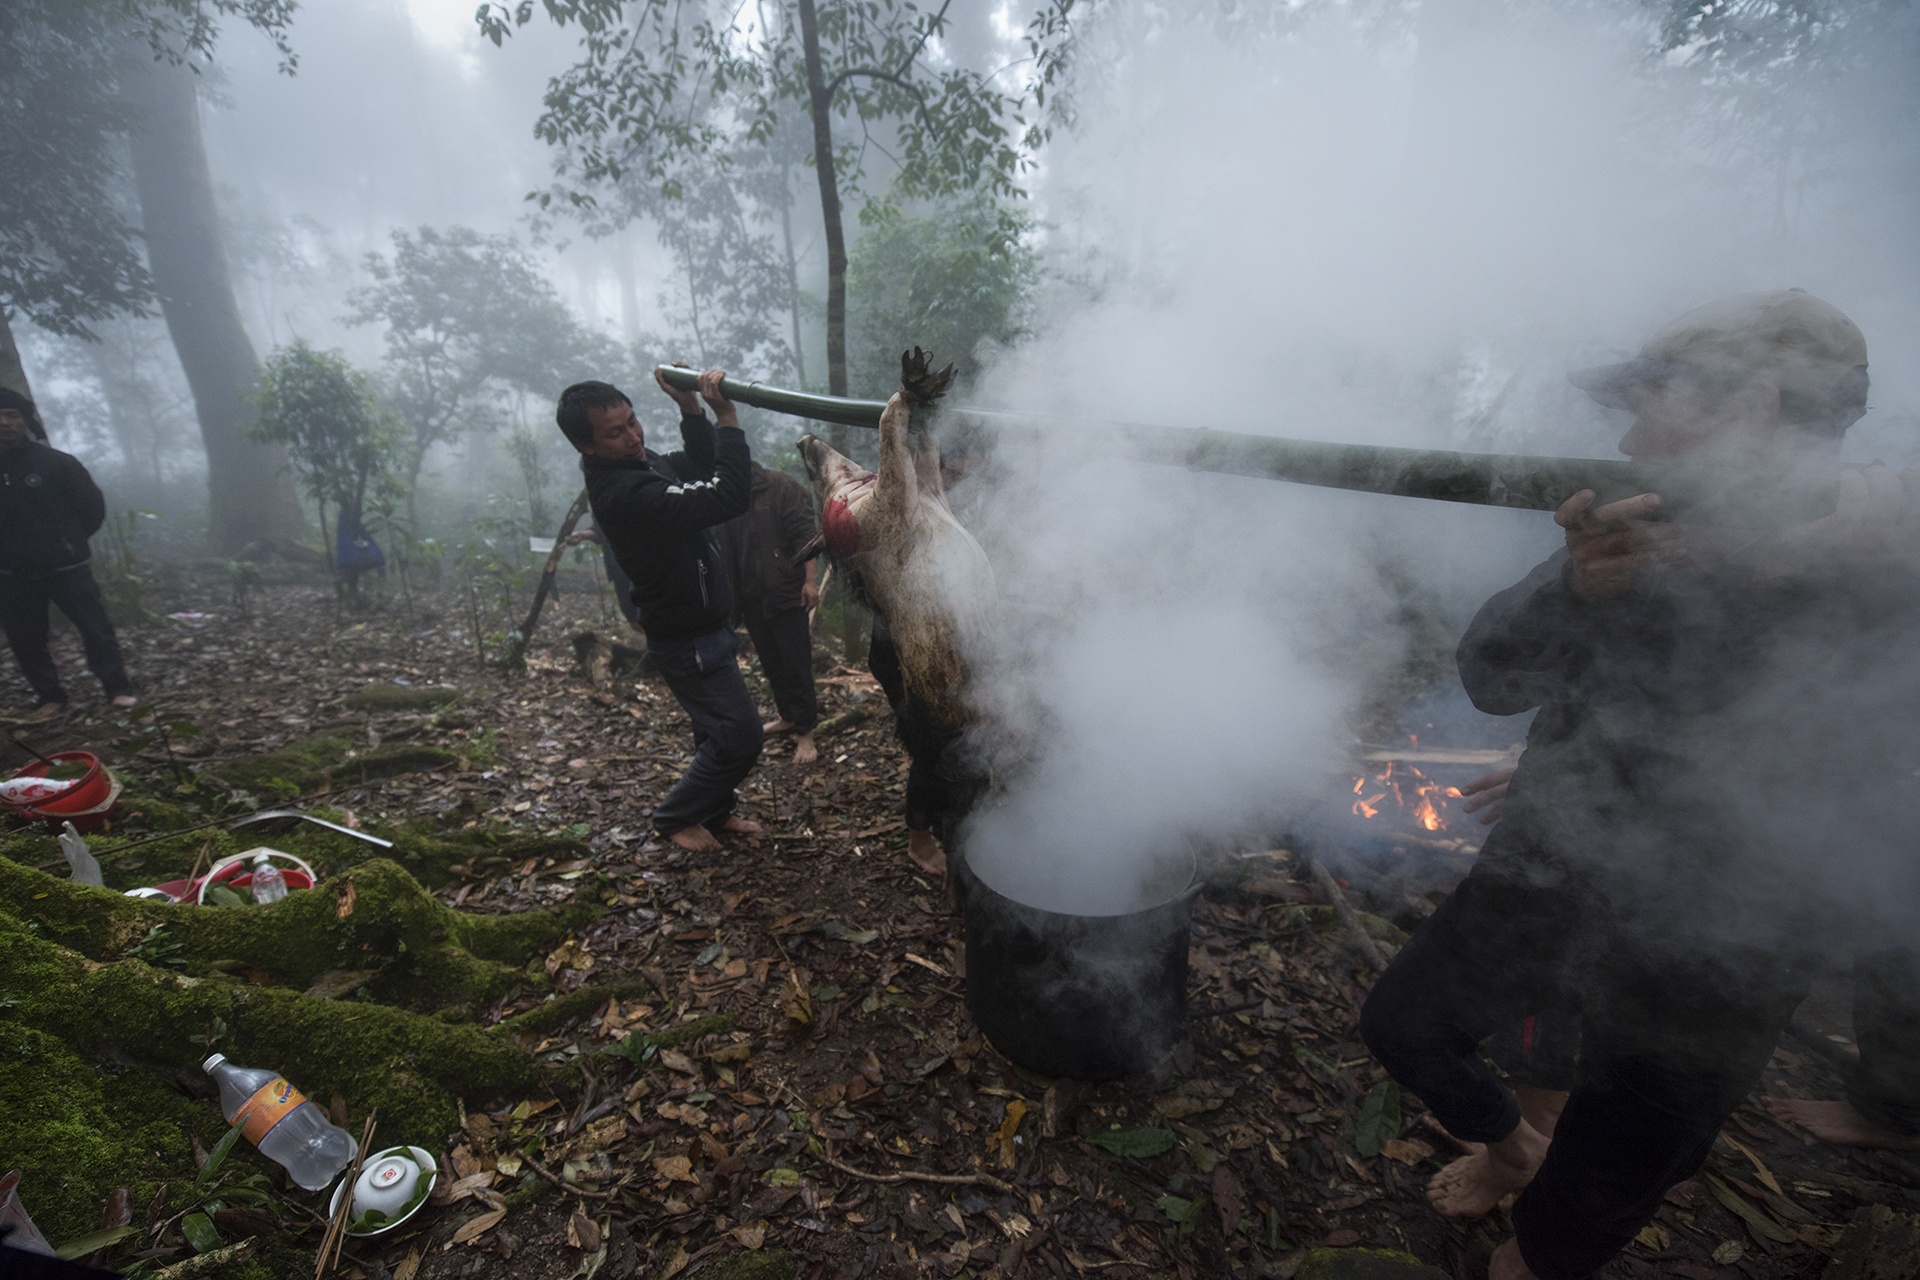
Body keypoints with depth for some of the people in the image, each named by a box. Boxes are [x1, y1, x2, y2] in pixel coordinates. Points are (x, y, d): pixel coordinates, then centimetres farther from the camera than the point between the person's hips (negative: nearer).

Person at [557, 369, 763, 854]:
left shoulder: (636, 464, 2)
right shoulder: (624, 492, -29)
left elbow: (701, 467, 13)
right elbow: (728, 498, -36)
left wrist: (690, 406, -2)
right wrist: (726, 414, -33)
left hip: (702, 626, 10)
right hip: (689, 640, -10)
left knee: (717, 728, 21)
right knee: (738, 734, -3)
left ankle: (713, 809, 40)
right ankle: (676, 818, 18)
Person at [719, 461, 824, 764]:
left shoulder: (781, 487, -8)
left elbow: (806, 534, -12)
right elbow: (722, 549, 13)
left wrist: (810, 580, -18)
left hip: (786, 592, -6)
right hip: (750, 596, 6)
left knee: (796, 664, -1)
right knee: (771, 662, 16)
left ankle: (805, 732, 6)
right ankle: (787, 716, 32)